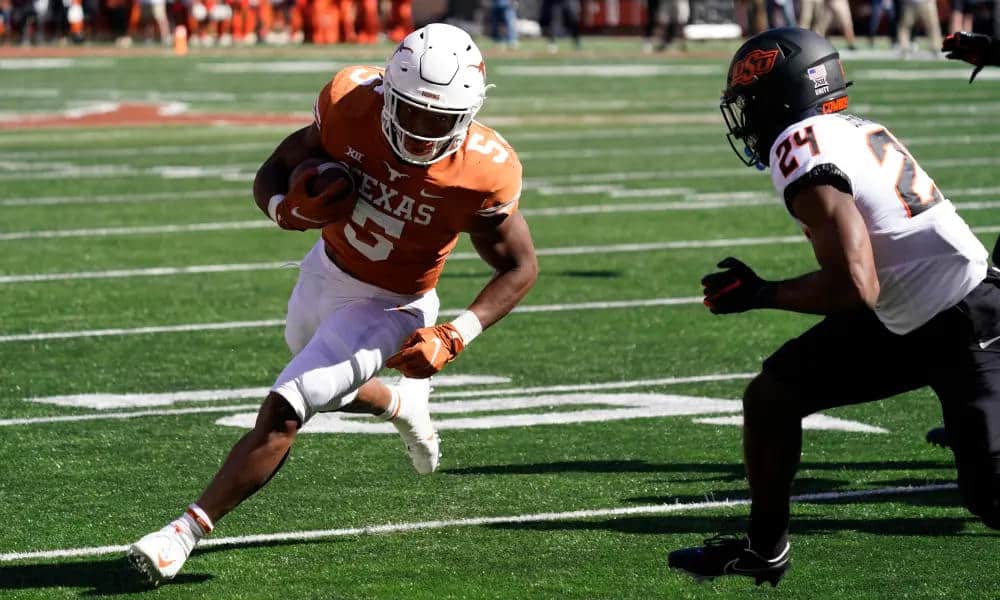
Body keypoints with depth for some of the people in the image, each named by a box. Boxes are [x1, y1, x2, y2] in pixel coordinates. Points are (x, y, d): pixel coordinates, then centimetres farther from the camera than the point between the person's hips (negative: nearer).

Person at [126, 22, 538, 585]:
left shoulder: (482, 172, -31)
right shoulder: (352, 105, -24)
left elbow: (521, 268, -15)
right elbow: (273, 174, -10)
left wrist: (455, 337, -24)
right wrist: (289, 210, -34)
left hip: (389, 308, -5)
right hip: (327, 271, 5)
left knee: (282, 415, -14)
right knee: (329, 391, 29)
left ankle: (187, 532, -3)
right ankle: (403, 404, 59)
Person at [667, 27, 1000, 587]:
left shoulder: (803, 150, -19)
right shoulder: (856, 129, 8)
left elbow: (856, 287, -24)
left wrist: (761, 294, -11)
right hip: (904, 318, 10)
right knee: (772, 394, 13)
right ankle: (764, 548, 29)